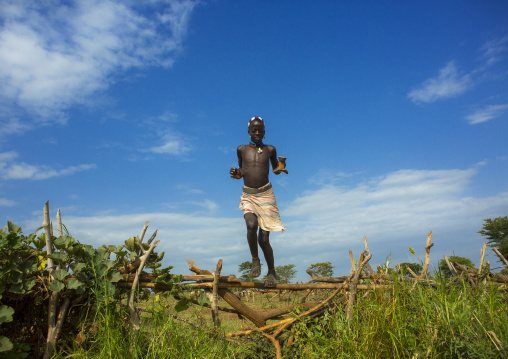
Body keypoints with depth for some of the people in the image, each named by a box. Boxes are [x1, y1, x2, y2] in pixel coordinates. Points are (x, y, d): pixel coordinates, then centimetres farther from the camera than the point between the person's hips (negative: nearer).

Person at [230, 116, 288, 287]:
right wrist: (237, 174, -2)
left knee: (264, 239, -1)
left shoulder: (270, 149, 6)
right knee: (251, 225, -30)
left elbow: (276, 170, 17)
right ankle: (255, 260, -4)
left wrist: (281, 168, -6)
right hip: (248, 196, 1)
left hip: (266, 195, -1)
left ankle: (272, 271, 24)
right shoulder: (242, 149, 7)